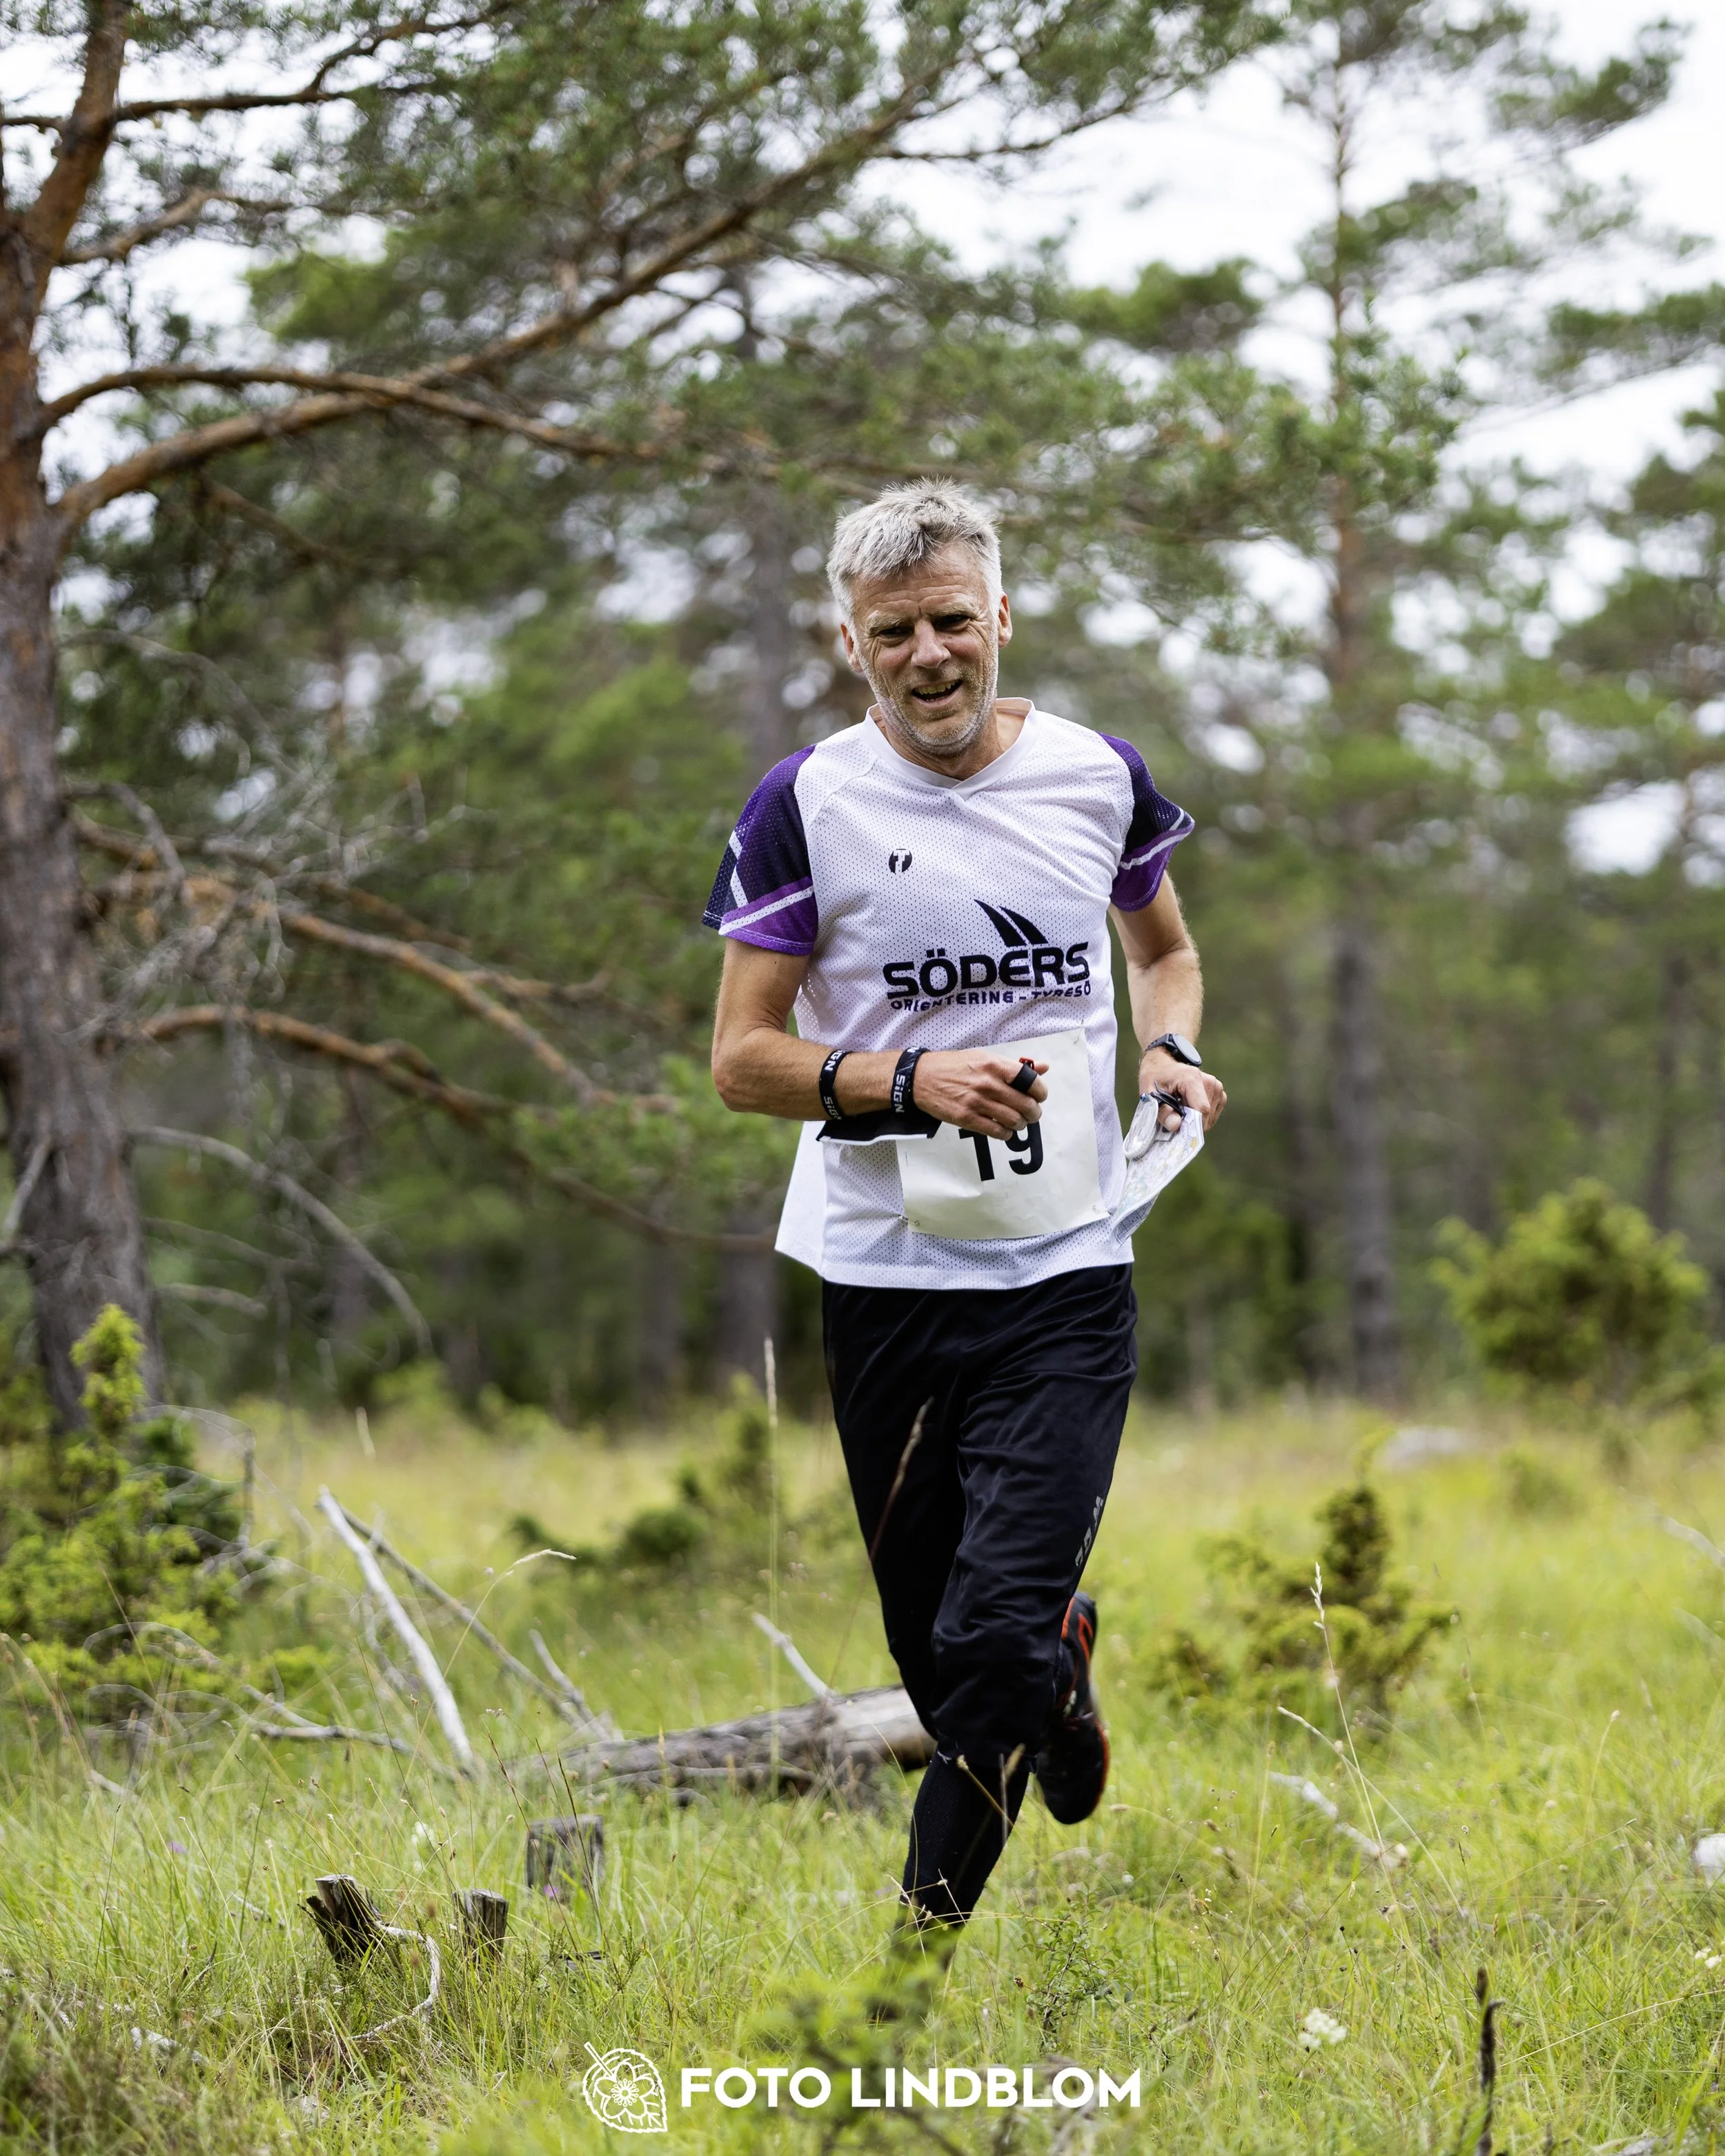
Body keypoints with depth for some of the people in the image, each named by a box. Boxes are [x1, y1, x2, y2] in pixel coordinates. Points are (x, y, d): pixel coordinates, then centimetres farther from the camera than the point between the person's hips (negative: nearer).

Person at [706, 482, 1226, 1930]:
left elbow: (1166, 952, 23)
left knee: (996, 1637, -13)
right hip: (883, 1270, 0)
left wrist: (1171, 1048, 1)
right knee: (932, 1647, 9)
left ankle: (928, 1935, 4)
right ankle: (1067, 1657, 44)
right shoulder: (807, 804, -3)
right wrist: (909, 1079, -18)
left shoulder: (1098, 775, 4)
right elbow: (740, 1058, -2)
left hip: (1067, 1271, 0)